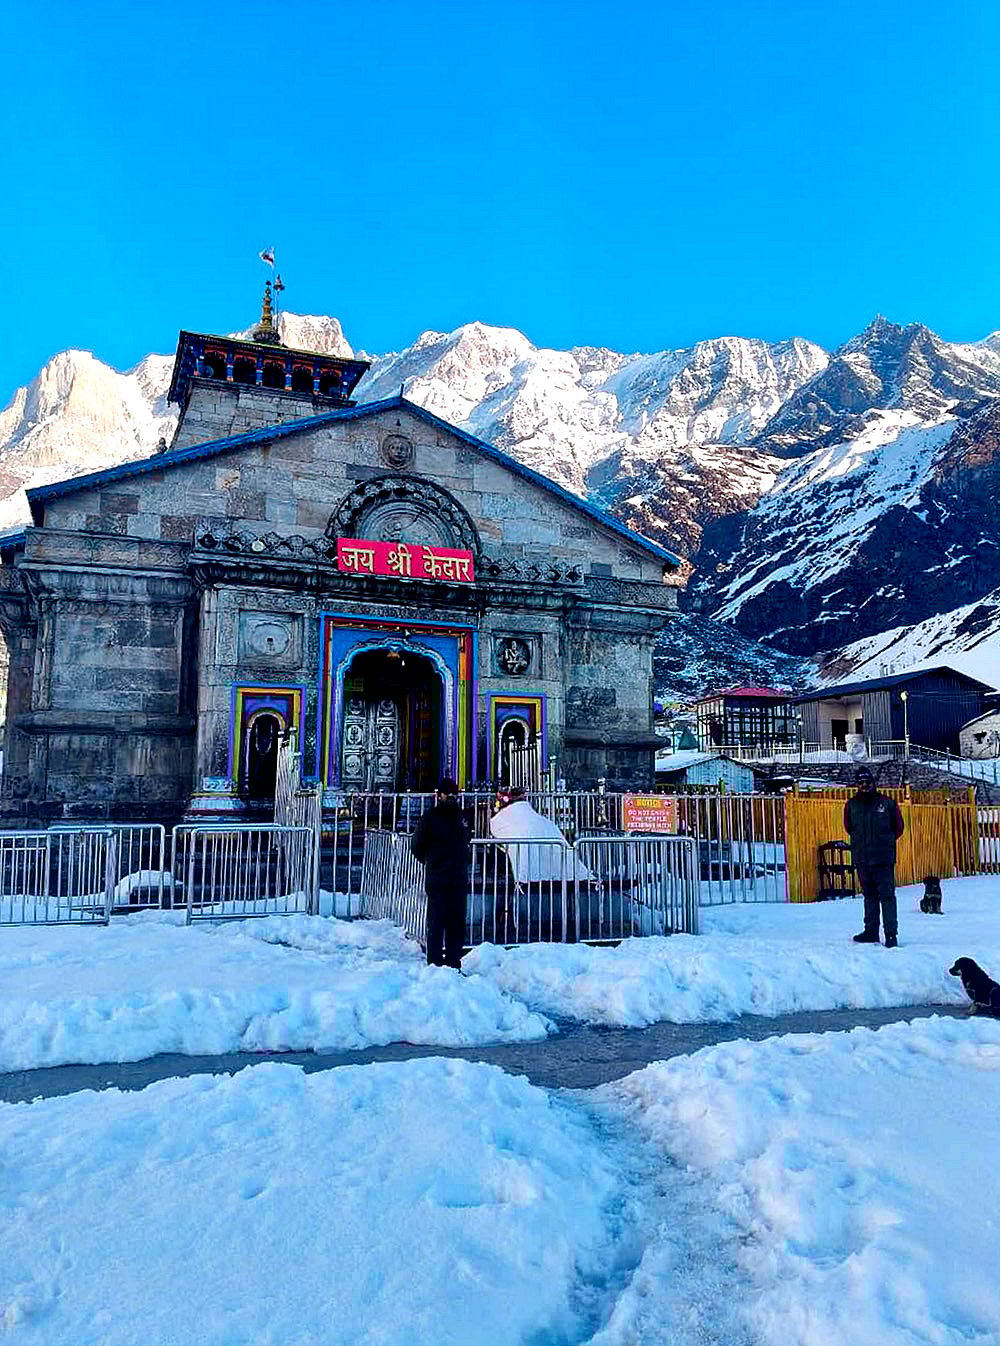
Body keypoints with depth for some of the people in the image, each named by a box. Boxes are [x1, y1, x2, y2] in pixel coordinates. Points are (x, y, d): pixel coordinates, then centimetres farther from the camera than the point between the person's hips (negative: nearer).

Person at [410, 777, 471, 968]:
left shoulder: (462, 817, 9)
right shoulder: (430, 818, 0)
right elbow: (416, 845, 6)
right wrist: (430, 863, 8)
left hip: (459, 880, 4)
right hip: (436, 881, -4)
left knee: (457, 924, 6)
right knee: (436, 923, -2)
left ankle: (454, 962, 14)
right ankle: (435, 963, 3)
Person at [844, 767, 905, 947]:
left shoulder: (887, 803, -1)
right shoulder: (851, 805, 7)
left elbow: (898, 827, 9)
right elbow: (848, 828, 20)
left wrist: (885, 841, 6)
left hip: (883, 858, -3)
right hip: (861, 858, 3)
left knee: (887, 895, -5)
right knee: (869, 895, 12)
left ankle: (891, 933, -2)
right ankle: (871, 931, 19)